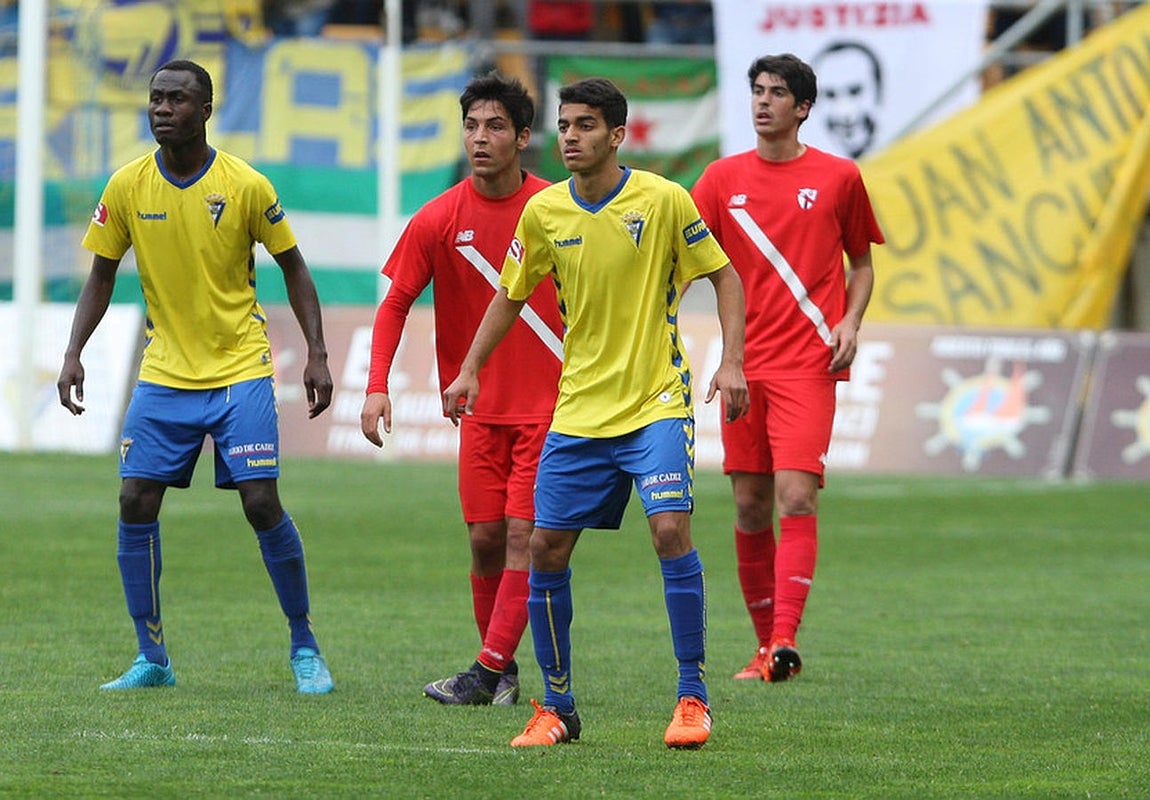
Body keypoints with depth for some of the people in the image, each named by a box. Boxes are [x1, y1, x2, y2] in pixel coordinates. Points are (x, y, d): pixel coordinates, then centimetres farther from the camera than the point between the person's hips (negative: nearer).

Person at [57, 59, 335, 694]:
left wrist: (316, 354, -5)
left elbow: (292, 268, 2)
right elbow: (102, 276, 7)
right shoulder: (127, 187, -2)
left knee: (262, 504, -10)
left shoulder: (246, 186, -9)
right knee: (136, 503, -5)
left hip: (239, 368, -3)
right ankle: (152, 658, 7)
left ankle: (304, 647, 7)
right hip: (164, 372, 3)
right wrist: (73, 354, -4)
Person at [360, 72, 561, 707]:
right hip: (481, 407, 2)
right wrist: (377, 386, -12)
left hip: (549, 404, -2)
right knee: (484, 539, 2)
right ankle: (503, 670, 16)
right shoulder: (439, 220, -3)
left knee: (523, 534, -10)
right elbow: (396, 303, 1)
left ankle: (488, 671, -10)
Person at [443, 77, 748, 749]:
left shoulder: (663, 201, -8)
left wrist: (732, 362, -10)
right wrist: (470, 371, 11)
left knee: (671, 529, -19)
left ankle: (693, 698, -8)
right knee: (547, 548, 1)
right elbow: (511, 295, 17)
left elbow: (724, 276, 0)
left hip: (656, 400, -4)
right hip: (579, 408, 4)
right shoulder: (543, 212, 2)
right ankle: (557, 707, 14)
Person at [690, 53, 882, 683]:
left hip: (808, 364, -3)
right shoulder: (723, 178, 8)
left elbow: (862, 264, 14)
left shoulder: (838, 178, 4)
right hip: (744, 364, 3)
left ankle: (785, 642, -22)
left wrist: (850, 321, -4)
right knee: (750, 508, 5)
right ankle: (766, 642, 16)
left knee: (796, 498, -16)